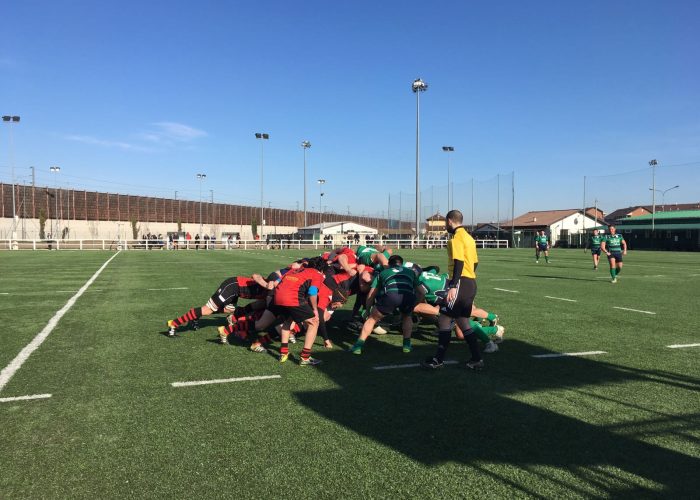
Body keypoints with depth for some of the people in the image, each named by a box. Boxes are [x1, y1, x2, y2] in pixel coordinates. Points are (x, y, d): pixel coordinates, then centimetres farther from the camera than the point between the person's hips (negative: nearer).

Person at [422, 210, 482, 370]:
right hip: (471, 283, 10)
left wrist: (453, 286, -23)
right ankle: (476, 359, 16)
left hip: (461, 283, -10)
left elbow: (459, 262, -20)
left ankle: (438, 360, 0)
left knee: (444, 319, -4)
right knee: (462, 321, 15)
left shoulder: (457, 237, -10)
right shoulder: (468, 237, 18)